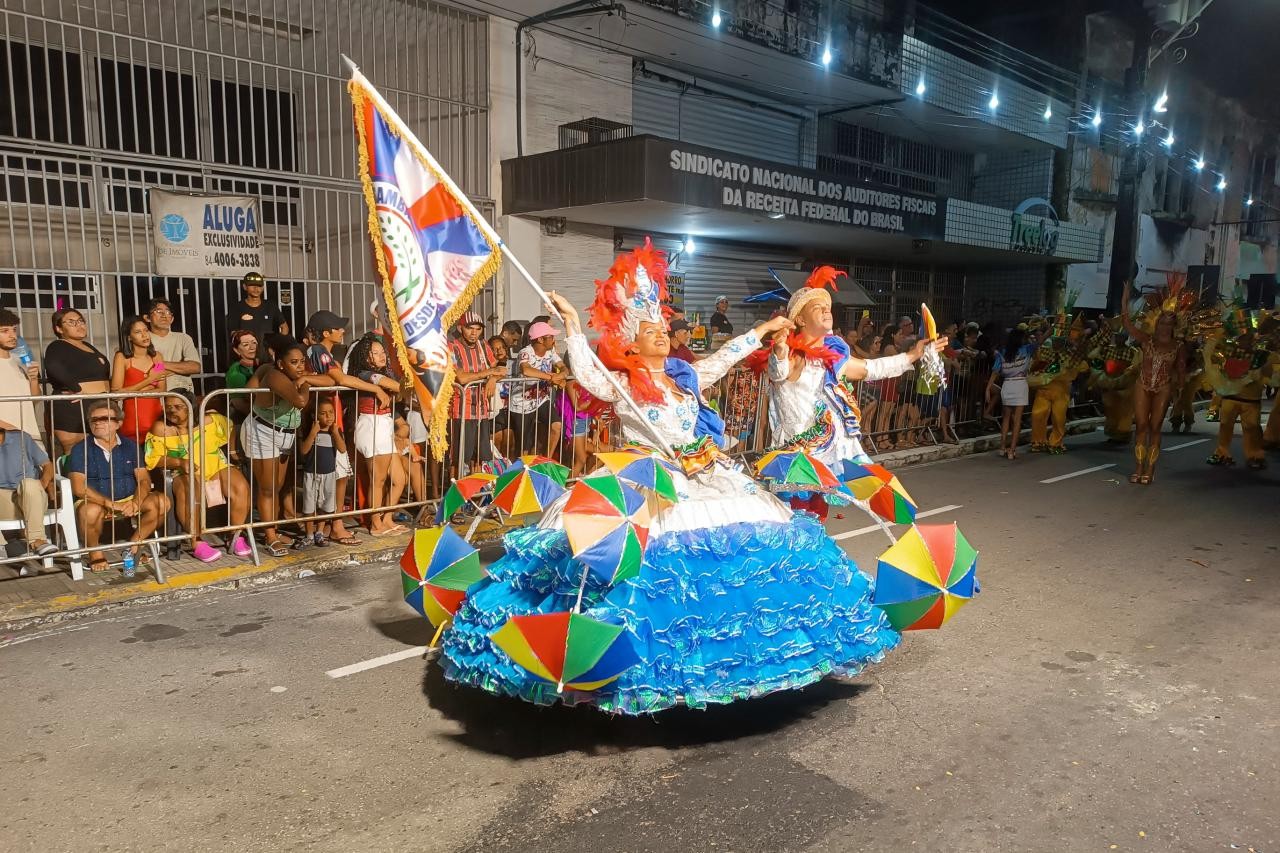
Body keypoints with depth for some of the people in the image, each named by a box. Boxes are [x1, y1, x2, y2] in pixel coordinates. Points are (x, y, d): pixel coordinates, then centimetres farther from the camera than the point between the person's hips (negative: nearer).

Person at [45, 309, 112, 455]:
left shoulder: (88, 346, 20)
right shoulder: (57, 347, -5)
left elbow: (102, 374, 32)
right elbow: (54, 368, -27)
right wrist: (78, 390, -26)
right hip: (72, 409, -8)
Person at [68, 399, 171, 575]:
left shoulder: (130, 446, 6)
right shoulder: (81, 450, -4)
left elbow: (144, 479, 0)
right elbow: (78, 487, -15)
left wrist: (136, 502, -22)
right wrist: (111, 504, -26)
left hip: (129, 500, 3)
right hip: (97, 502, -3)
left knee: (161, 502, -21)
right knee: (90, 511, -38)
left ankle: (134, 544, -1)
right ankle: (94, 553, -8)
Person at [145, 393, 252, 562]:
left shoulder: (209, 419, 0)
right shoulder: (161, 428, -5)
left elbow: (230, 431, 18)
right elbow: (153, 459, -8)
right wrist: (179, 462, -22)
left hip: (217, 467, 2)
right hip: (184, 474, -2)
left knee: (241, 487, -25)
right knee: (189, 491, -37)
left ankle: (237, 537, -9)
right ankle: (197, 544, -26)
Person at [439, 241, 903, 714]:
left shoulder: (686, 376, 13)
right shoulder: (620, 384, -5)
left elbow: (725, 356, 25)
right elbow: (586, 374, -24)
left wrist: (764, 329, 32)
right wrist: (571, 323, -30)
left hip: (705, 477, 7)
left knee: (735, 545, 5)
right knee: (661, 561, -18)